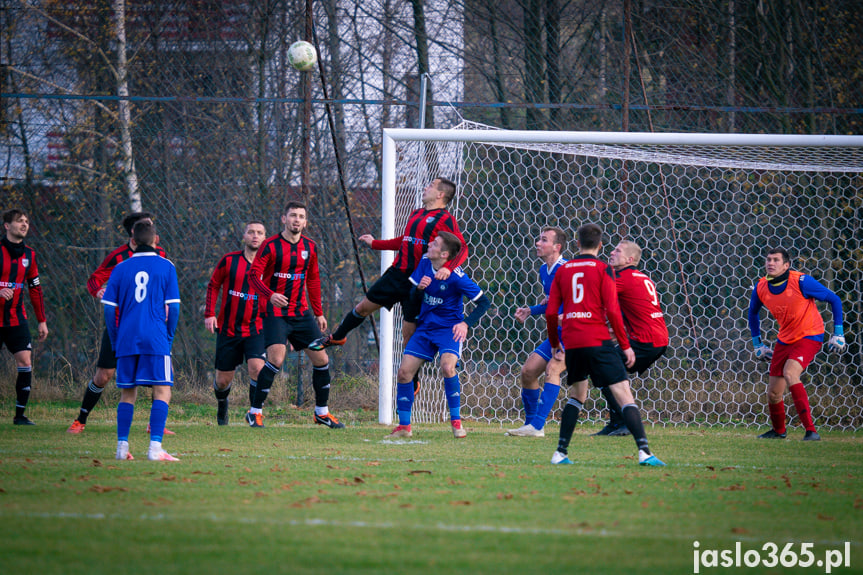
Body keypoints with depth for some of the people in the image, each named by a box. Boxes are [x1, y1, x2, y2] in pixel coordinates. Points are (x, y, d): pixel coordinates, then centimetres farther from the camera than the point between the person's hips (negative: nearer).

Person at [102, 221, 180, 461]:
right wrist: (169, 337, 10)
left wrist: (115, 341, 15)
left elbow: (109, 309, 5)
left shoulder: (121, 268, 6)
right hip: (156, 341, -3)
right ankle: (155, 448, -14)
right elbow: (173, 307, -1)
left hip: (126, 341, 3)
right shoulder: (165, 267, 1)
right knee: (162, 392, -2)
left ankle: (122, 447, 8)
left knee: (127, 394, 12)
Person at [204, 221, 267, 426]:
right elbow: (213, 285, 11)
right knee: (223, 380, 7)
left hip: (255, 330, -1)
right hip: (228, 329, 1)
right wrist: (209, 314, 0)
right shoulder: (229, 261, -1)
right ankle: (222, 405, 41)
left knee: (257, 369, -24)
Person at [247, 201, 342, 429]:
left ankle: (322, 412, 19)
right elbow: (253, 275, -12)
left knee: (321, 359, 3)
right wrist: (270, 295, -29)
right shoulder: (271, 245, -8)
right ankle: (255, 412, -10)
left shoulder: (310, 247, 8)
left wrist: (319, 313, 18)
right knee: (276, 359, -21)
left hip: (301, 312, 6)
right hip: (276, 311, -6)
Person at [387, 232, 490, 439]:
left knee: (447, 367, -30)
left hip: (448, 328, -6)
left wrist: (465, 323, -25)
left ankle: (456, 422, -14)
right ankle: (404, 427, 9)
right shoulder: (425, 262, -2)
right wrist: (419, 288, -18)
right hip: (425, 327, 6)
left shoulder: (456, 277, -19)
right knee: (404, 372, -4)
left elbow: (484, 302, -12)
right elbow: (414, 300, 5)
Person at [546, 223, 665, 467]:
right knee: (623, 393, -7)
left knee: (576, 395, 22)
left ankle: (560, 453, 14)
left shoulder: (563, 270, 11)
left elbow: (550, 312, 8)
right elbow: (612, 310, -9)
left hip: (572, 343, 5)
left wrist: (554, 344, 23)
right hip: (597, 341, -4)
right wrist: (625, 345, -2)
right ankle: (644, 451, -21)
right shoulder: (603, 269, 0)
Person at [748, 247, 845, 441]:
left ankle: (811, 430, -33)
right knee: (773, 394, 7)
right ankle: (778, 430, 39)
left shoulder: (801, 281, -19)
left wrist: (838, 333, -8)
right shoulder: (761, 288, -4)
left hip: (809, 336, -6)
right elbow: (753, 312, 18)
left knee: (790, 373, -32)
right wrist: (758, 344, 18)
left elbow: (834, 300, -9)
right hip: (785, 339, 6)